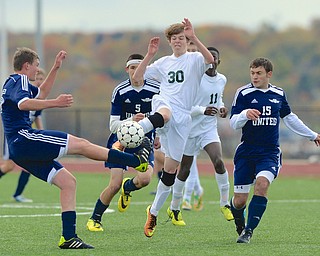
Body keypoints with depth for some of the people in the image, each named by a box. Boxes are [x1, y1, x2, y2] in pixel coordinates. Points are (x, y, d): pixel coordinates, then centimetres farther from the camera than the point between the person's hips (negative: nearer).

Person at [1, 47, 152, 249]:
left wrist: (55, 68, 33)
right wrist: (55, 103, -37)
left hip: (19, 152, 11)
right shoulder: (18, 81, -5)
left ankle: (68, 237, -2)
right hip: (24, 137, -11)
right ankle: (137, 160, -13)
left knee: (68, 182, 5)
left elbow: (41, 93, 41)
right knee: (80, 144, -13)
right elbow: (23, 103, -28)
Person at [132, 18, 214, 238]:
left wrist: (193, 38, -25)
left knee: (171, 167, 0)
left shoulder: (194, 59, 8)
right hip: (164, 103, 0)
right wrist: (150, 55, 5)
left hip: (183, 116, 0)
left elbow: (210, 59, -16)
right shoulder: (163, 63, 20)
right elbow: (137, 76, 16)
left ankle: (154, 211, 14)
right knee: (164, 114, -42)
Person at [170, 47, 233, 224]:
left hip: (209, 129, 4)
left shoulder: (222, 80, 4)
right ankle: (174, 208, 24)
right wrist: (203, 110, -29)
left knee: (218, 161, -19)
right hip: (190, 129, -4)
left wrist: (221, 108, 2)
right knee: (184, 170, 6)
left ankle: (225, 204, -5)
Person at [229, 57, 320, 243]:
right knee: (240, 200, -3)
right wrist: (245, 114, -29)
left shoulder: (279, 94, 8)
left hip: (270, 152, 1)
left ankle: (249, 231, -19)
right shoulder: (244, 93, -3)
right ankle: (239, 225, 32)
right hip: (246, 151, -1)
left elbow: (289, 118, 24)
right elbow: (233, 123, -7)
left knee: (262, 183, -28)